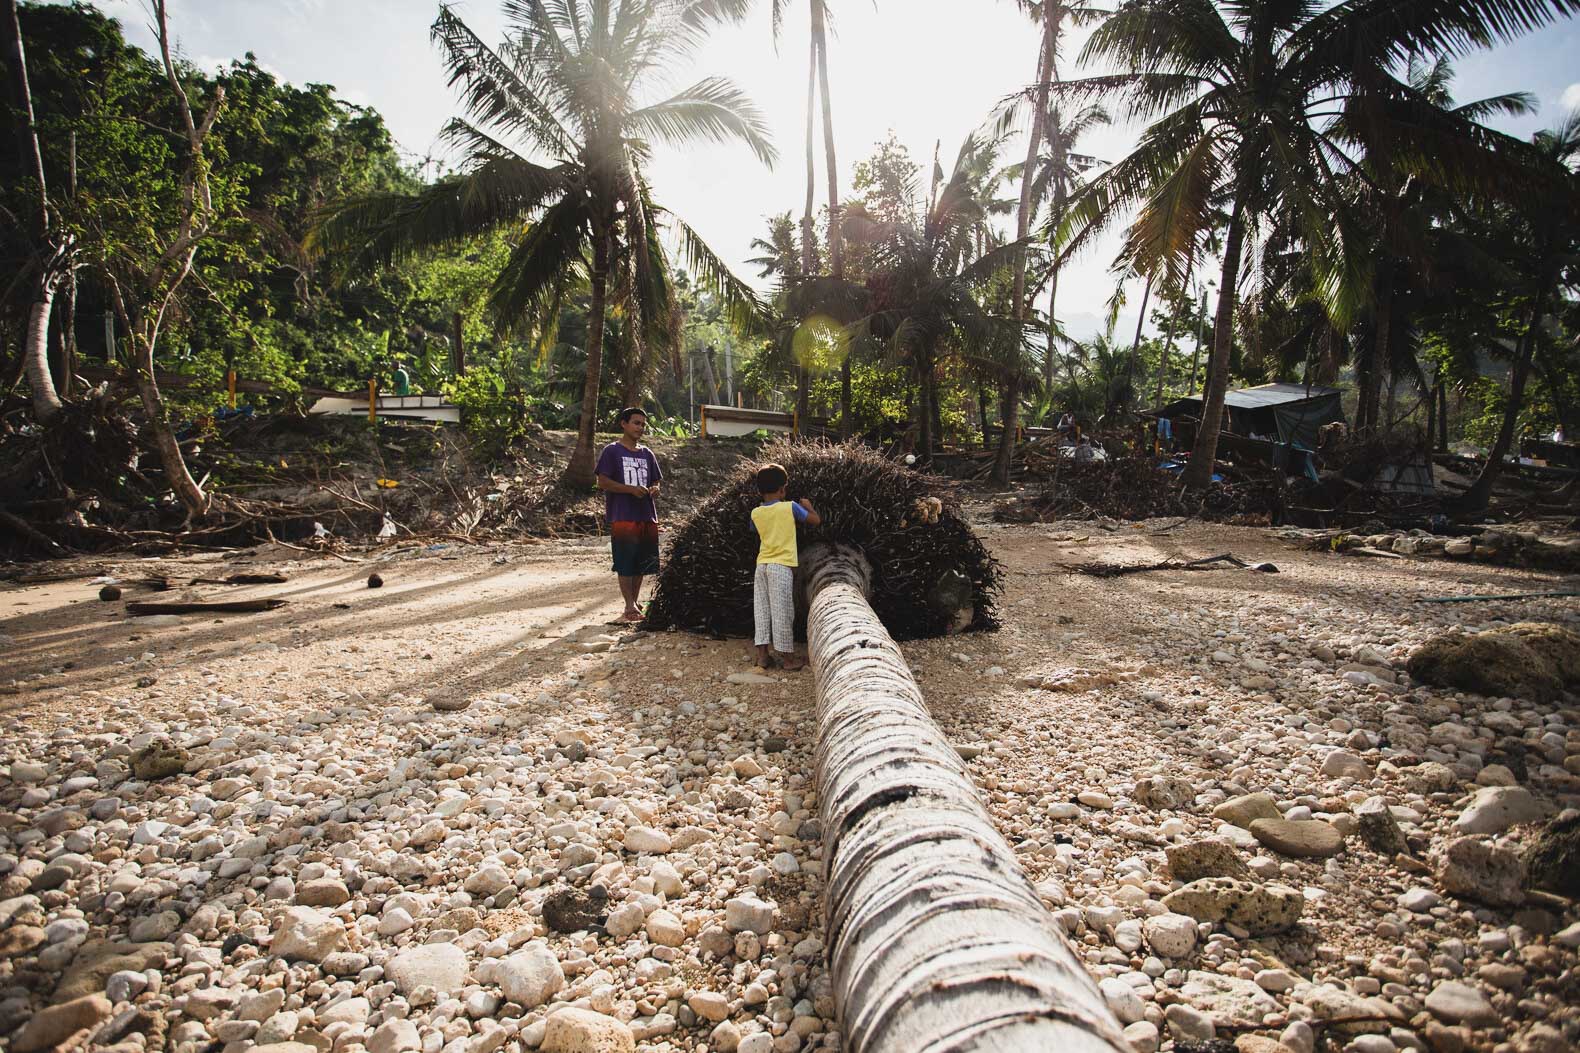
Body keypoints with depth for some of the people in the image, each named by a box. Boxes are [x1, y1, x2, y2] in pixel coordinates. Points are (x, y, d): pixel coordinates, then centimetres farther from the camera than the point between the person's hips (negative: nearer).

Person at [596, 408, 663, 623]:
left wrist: (654, 490, -2)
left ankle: (635, 604, 19)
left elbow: (656, 482, 22)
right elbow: (603, 482, -7)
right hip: (623, 516, -6)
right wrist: (632, 489, -16)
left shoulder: (647, 454, 17)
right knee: (625, 564, -5)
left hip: (647, 516, 6)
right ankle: (630, 607, 0)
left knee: (642, 564, 8)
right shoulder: (612, 451, 0)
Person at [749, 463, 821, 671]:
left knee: (762, 610, 10)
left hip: (761, 566, 4)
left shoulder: (755, 513, 6)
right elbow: (815, 520, 2)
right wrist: (807, 505, 20)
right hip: (782, 566, -4)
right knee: (782, 612, -1)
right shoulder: (790, 507, -5)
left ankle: (762, 656, 12)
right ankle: (788, 658, 7)